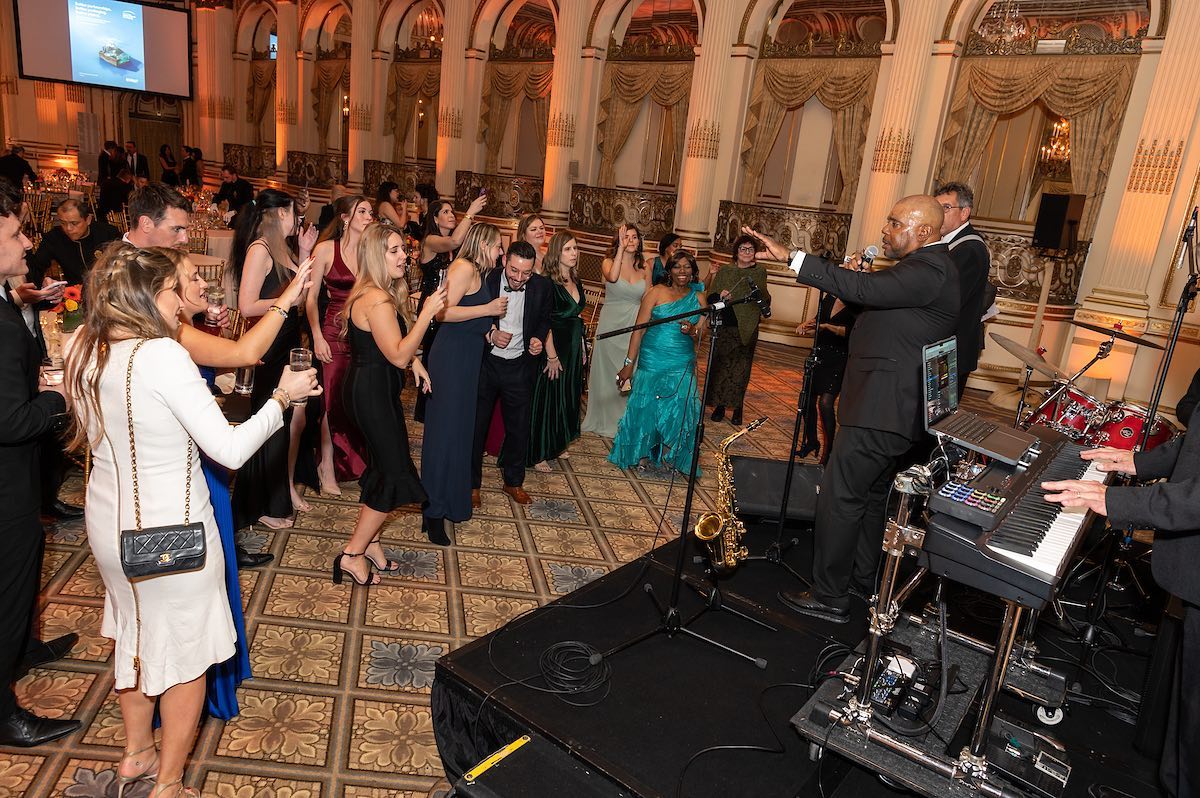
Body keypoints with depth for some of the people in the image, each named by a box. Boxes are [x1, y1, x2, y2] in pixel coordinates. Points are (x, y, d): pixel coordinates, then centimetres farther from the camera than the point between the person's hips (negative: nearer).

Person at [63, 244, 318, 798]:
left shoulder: (84, 350, -2)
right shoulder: (163, 355, -25)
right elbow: (230, 450, -26)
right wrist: (281, 398, -12)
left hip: (109, 522, 8)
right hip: (168, 529, -8)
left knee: (135, 636, 27)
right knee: (185, 655, 12)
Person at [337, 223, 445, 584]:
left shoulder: (374, 293, 10)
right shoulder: (377, 300, -23)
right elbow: (398, 356, -23)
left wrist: (414, 360, 10)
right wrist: (427, 313, -24)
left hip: (372, 388, 11)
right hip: (373, 392, -11)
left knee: (381, 467, 17)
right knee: (394, 475, -3)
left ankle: (368, 542, 30)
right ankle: (352, 554, 8)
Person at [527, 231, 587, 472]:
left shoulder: (576, 282, 9)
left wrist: (582, 347, 13)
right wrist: (552, 356, -21)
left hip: (574, 349, 8)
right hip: (555, 346, -8)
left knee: (568, 398, 16)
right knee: (548, 399, -1)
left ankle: (556, 445, 31)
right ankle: (537, 454, 11)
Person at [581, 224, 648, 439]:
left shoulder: (644, 270, 7)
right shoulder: (609, 262, -1)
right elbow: (612, 277, -25)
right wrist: (621, 248, -19)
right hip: (610, 326, -2)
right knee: (606, 372, 7)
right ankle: (603, 420, 21)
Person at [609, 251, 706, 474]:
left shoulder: (699, 299, 7)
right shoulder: (657, 292, -2)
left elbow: (702, 334, 9)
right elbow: (639, 329, -6)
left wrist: (692, 331, -16)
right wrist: (629, 363, -10)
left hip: (682, 367, 2)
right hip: (651, 362, -2)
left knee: (678, 412, 0)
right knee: (645, 408, 6)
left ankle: (670, 456, 19)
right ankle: (639, 454, 26)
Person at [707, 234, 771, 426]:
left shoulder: (760, 272, 5)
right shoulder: (725, 271, 5)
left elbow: (765, 300, 0)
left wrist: (759, 291, -20)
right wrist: (720, 296, -13)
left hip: (747, 329, -1)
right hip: (724, 326, 1)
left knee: (741, 368, 2)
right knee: (721, 365, 3)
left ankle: (737, 408, 14)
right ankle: (719, 405, 16)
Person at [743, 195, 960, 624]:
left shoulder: (929, 268, -18)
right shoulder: (931, 266, 16)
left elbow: (865, 289, -31)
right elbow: (882, 302, 19)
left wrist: (792, 258, -33)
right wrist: (856, 276, 1)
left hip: (882, 408, -11)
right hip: (897, 407, 11)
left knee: (838, 498, -5)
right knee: (871, 494, 21)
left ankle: (830, 597, 5)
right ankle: (862, 579, 36)